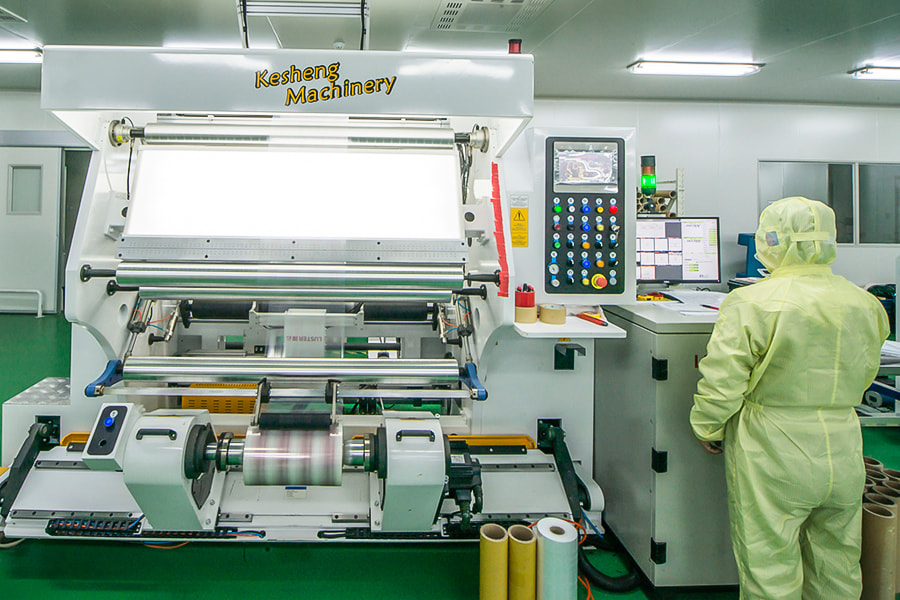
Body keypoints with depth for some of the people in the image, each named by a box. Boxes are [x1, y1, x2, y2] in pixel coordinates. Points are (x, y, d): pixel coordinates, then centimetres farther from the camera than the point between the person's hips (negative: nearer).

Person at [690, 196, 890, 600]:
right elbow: (864, 376, 17)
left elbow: (722, 382, -16)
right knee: (837, 563, 21)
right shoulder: (865, 304, 3)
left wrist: (707, 428, 0)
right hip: (843, 452, 6)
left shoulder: (752, 303, -16)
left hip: (774, 459, -6)